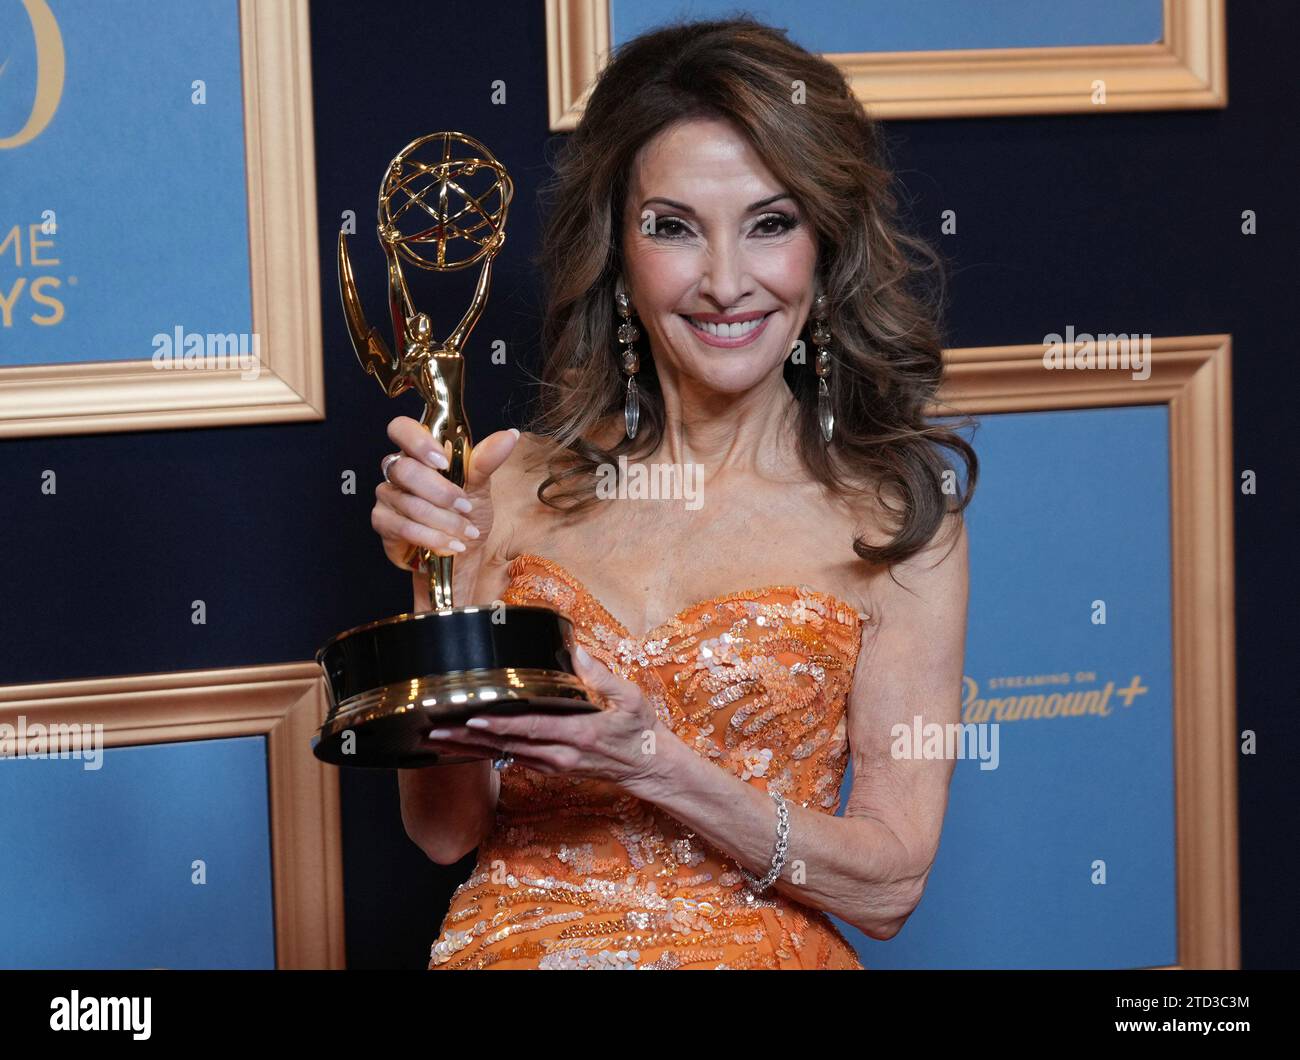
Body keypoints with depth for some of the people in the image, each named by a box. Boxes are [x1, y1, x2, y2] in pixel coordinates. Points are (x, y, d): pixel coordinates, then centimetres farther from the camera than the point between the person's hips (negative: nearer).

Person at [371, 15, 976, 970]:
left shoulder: (897, 514, 1)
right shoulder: (518, 485, 6)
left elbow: (889, 884, -1)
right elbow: (448, 830, 7)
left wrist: (650, 761, -12)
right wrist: (442, 584, -6)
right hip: (510, 943, 2)